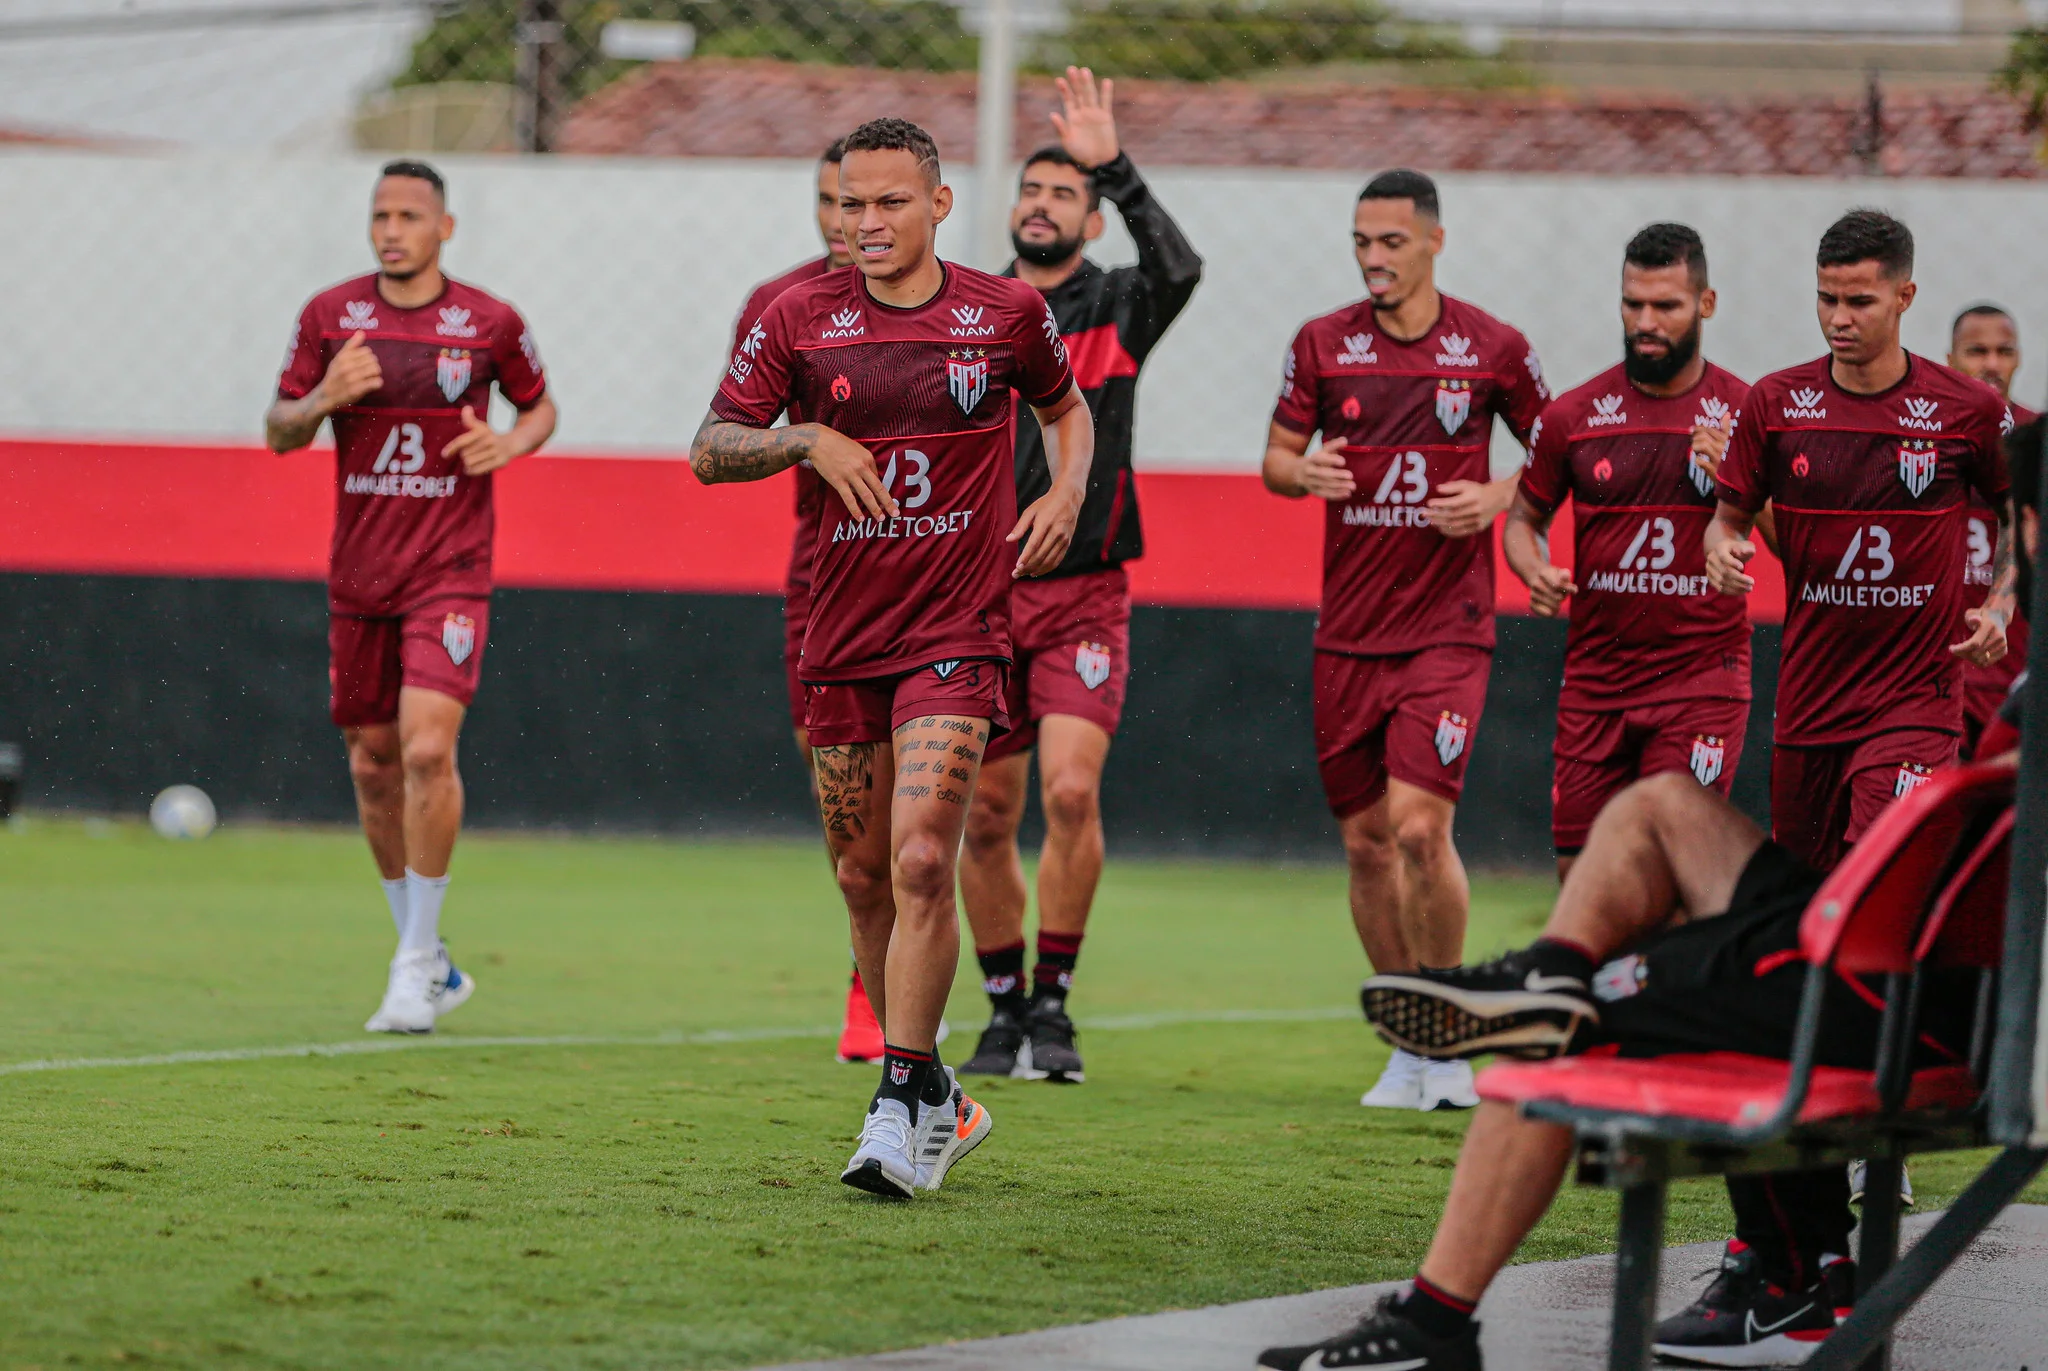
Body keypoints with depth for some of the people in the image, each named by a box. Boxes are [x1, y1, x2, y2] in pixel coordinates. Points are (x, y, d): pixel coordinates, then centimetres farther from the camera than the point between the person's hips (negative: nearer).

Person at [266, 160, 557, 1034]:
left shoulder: (490, 323, -1)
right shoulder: (329, 315, 3)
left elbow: (539, 405, 16)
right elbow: (279, 432, 8)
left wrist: (512, 441, -6)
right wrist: (323, 399, -13)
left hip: (450, 570, -3)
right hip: (358, 574, 3)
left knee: (427, 748, -19)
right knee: (373, 765, 8)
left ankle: (417, 962, -9)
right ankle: (429, 964, 24)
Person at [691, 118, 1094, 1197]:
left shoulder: (1006, 314, 1)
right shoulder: (801, 319, 1)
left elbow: (1065, 406, 20)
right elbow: (710, 451, 2)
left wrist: (1067, 492, 2)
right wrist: (807, 437, -16)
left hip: (957, 632, -3)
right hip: (842, 638, 3)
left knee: (921, 861, -18)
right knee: (863, 878, 8)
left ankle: (902, 1109, -15)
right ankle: (937, 1103, 23)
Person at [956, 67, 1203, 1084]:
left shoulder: (1115, 308, 1)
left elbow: (1178, 269, -22)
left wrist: (1114, 168, -28)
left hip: (1083, 598, -3)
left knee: (1071, 790, -17)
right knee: (986, 818, 4)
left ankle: (1053, 1009, -7)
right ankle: (1005, 1010, 16)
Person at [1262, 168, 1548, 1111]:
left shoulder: (1492, 350, -1)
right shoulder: (1322, 345, 4)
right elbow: (1276, 457, 9)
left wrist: (1497, 496, -9)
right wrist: (1303, 471, -14)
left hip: (1448, 626, -3)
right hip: (1348, 633, 3)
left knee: (1419, 827, -17)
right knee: (1365, 841, 5)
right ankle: (1409, 1045, 20)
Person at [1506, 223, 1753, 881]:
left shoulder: (1745, 413, 0)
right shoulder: (1573, 416, 4)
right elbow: (1524, 517, 17)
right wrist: (1537, 574, -5)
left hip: (1701, 676, -3)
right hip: (1595, 676, 3)